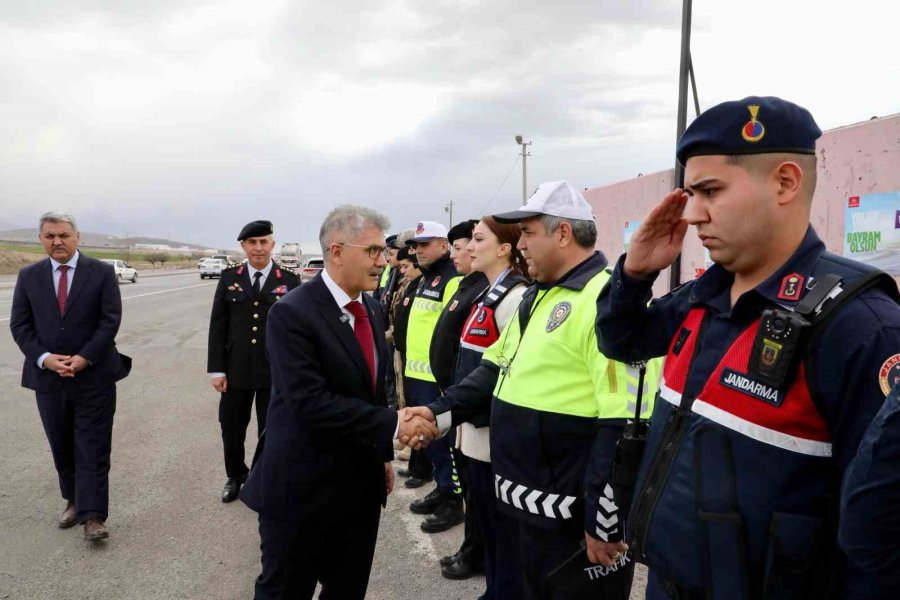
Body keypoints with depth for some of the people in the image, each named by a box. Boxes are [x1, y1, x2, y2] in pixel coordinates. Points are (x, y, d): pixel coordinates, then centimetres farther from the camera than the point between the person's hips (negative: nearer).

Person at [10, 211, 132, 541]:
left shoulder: (102, 272, -3)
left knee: (93, 448, -2)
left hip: (94, 376, -3)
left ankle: (93, 516, 2)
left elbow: (111, 319, -7)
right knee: (62, 448, 15)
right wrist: (44, 358, -12)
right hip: (48, 377, 3)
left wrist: (84, 357, -16)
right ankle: (74, 502, 31)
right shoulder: (29, 276, 5)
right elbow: (19, 325, 3)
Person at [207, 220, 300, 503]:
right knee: (231, 428, 14)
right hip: (236, 369, 2)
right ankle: (235, 476, 39)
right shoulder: (229, 277, 2)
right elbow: (217, 325, 2)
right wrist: (216, 368, -2)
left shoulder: (290, 280, -4)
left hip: (276, 371, -2)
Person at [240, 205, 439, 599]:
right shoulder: (292, 313, -18)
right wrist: (393, 425, -25)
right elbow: (310, 402, -26)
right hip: (303, 489, -7)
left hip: (361, 486, 7)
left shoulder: (372, 309, 7)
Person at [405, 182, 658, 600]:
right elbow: (499, 368, 17)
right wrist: (439, 412, 4)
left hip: (576, 521, -9)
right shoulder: (536, 296, 10)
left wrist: (605, 524, -20)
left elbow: (625, 426, -24)